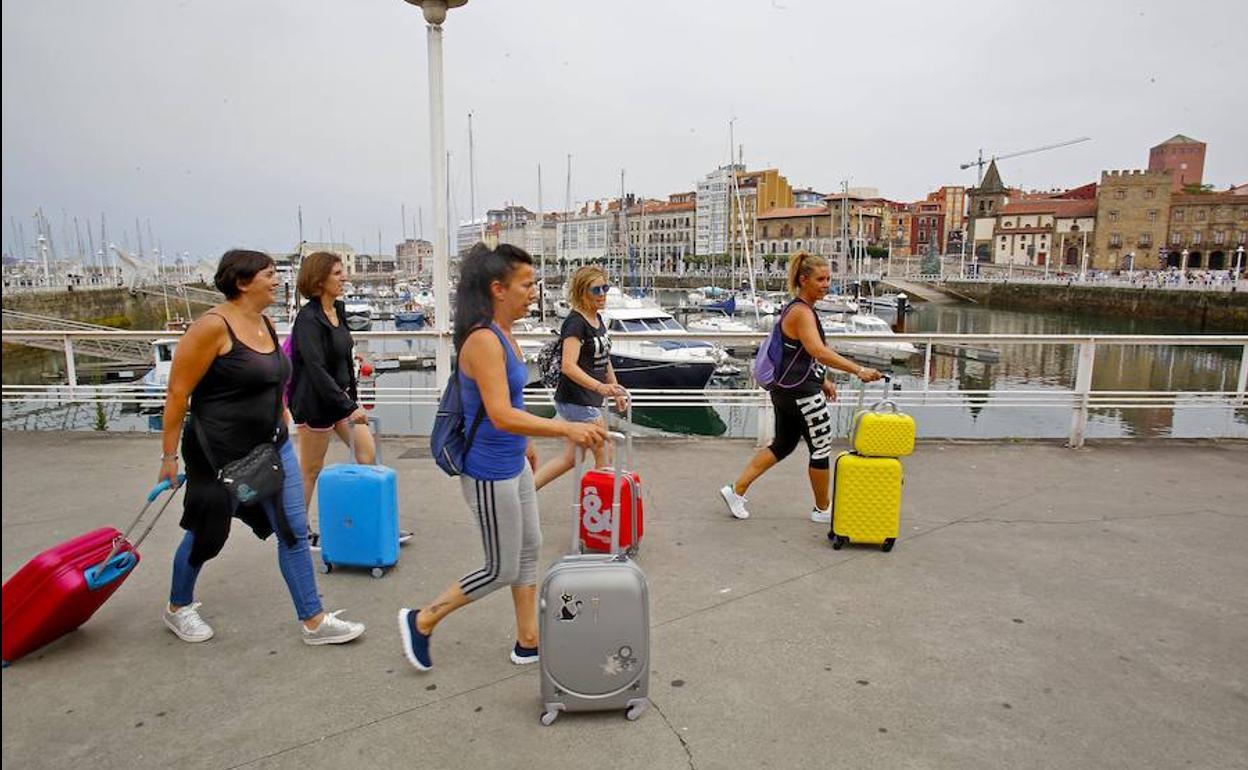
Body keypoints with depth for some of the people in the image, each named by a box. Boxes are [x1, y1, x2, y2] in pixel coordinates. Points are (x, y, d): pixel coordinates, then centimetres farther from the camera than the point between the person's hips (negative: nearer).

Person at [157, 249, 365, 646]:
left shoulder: (266, 324, 4)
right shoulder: (213, 326, -19)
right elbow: (178, 393, -16)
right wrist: (169, 455, -14)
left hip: (272, 447, 7)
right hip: (221, 455, -7)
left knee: (294, 531, 4)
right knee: (207, 536, 14)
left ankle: (313, 621, 13)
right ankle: (178, 608, 42)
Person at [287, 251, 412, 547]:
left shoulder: (339, 309, 5)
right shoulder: (308, 318, -19)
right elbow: (316, 369, -25)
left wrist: (353, 397, 16)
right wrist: (348, 407, -27)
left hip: (342, 395, 8)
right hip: (316, 401, -8)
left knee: (368, 454, 7)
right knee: (311, 470, 6)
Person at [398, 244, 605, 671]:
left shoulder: (502, 335, 6)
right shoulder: (483, 340, -23)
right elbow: (502, 416, -33)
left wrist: (525, 450, 25)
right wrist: (567, 429, -39)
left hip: (514, 464, 10)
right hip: (490, 473, -9)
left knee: (529, 551, 17)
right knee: (502, 570, 5)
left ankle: (528, 642, 32)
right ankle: (421, 621, 23)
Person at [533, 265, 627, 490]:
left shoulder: (598, 320, 11)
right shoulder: (575, 322, -17)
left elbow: (604, 360, 21)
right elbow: (568, 366, -28)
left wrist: (616, 391, 19)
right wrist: (600, 387, -38)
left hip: (589, 401, 9)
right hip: (576, 401, -9)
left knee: (570, 458, 15)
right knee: (604, 457, 1)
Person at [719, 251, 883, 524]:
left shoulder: (798, 308, 13)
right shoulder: (801, 312, -19)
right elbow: (819, 352, -34)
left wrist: (821, 380, 22)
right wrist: (858, 370, -39)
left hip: (785, 389, 10)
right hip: (801, 394, -10)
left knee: (782, 445, 18)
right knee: (821, 448, 7)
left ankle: (736, 490, 17)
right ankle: (823, 510, 23)